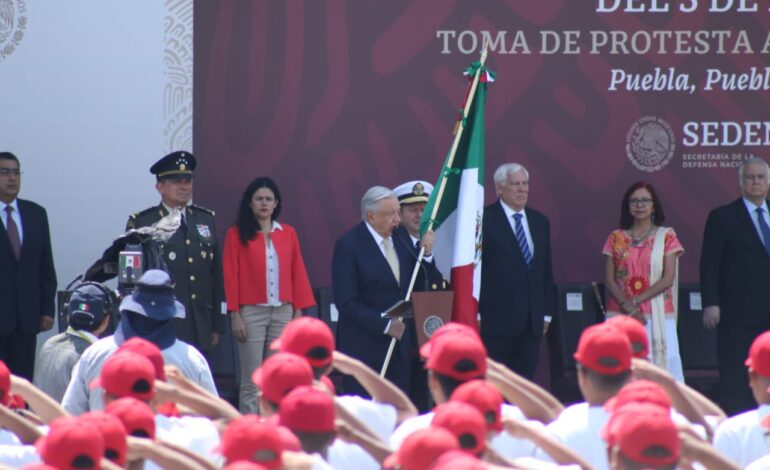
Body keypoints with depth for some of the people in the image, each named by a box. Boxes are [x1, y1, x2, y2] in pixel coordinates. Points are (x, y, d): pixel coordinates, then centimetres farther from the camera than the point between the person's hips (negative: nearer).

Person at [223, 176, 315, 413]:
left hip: (283, 312, 3)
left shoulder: (288, 233, 9)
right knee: (251, 380, -2)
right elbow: (230, 276, -1)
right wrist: (235, 315, -6)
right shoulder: (237, 234, 1)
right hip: (251, 312, -3)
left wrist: (298, 311, 4)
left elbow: (298, 273, 9)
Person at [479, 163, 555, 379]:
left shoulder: (540, 221, 16)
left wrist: (547, 312, 14)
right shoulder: (484, 219, -4)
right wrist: (476, 313, -11)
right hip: (497, 320, -6)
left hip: (532, 321, 6)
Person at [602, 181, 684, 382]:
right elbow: (609, 279, 5)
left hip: (657, 316, -1)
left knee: (659, 365, -8)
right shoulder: (616, 238, 11)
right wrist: (626, 305, -11)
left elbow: (668, 279, -2)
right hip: (621, 315, 1)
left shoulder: (666, 237, 6)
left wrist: (636, 301, -11)